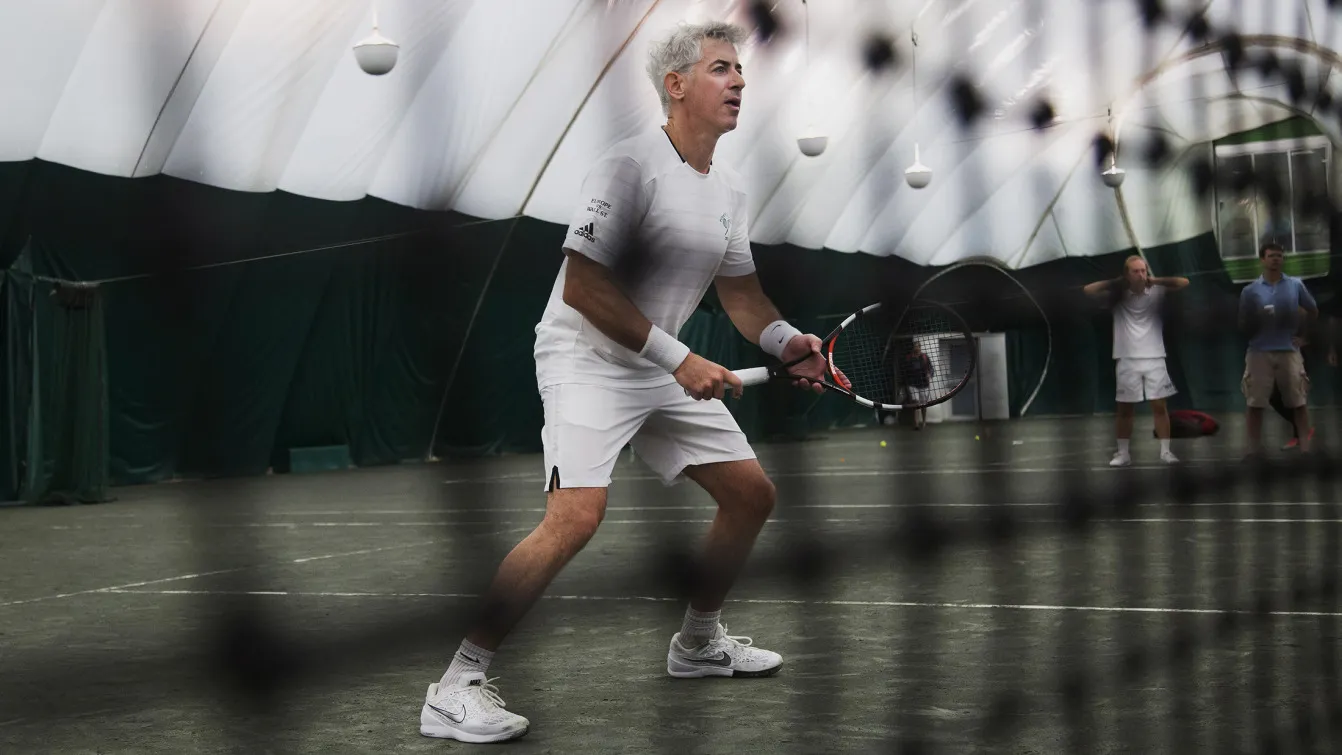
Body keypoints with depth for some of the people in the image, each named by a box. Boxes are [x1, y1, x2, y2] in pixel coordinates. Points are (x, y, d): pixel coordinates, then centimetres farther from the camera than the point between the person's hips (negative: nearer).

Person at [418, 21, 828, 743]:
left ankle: (698, 641, 33)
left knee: (751, 494, 11)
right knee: (577, 514, -26)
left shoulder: (729, 190, 10)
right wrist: (680, 358, -23)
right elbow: (583, 286, -22)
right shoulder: (631, 166, -17)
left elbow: (740, 291, 17)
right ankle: (455, 689, -20)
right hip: (586, 359, -9)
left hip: (666, 371, 9)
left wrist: (786, 342, -4)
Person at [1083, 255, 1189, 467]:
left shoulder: (1157, 293, 1)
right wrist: (1117, 283, -7)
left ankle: (1165, 451, 8)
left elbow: (1184, 283, -4)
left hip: (1154, 358, 0)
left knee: (1160, 406, 1)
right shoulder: (1117, 296, 1)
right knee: (1124, 408, 6)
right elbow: (1088, 290, -4)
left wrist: (1155, 281, -9)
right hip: (1127, 360, 0)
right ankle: (1123, 453, 15)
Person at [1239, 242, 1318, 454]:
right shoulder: (1250, 290, 2)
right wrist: (1256, 318, -18)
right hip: (1259, 352, -1)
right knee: (1254, 404, -3)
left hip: (1289, 351, 1)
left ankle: (1306, 449, 10)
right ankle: (1254, 450, 2)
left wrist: (1300, 332, 5)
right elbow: (1243, 327, 2)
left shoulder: (1296, 285, 5)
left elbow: (1313, 311, 16)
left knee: (1298, 402, 3)